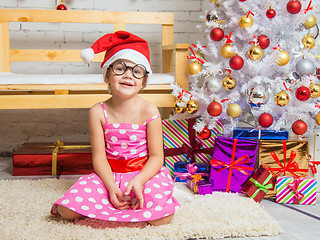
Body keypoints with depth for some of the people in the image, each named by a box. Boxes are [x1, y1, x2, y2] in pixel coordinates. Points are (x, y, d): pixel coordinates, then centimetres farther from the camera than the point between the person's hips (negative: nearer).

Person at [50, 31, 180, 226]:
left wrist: (139, 180, -25)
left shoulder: (149, 111, -8)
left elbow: (156, 156, -8)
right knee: (67, 211, -17)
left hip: (144, 173, 0)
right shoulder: (98, 112, -3)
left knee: (162, 216, -27)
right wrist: (111, 186, -19)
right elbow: (99, 156, -4)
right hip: (109, 175, 1)